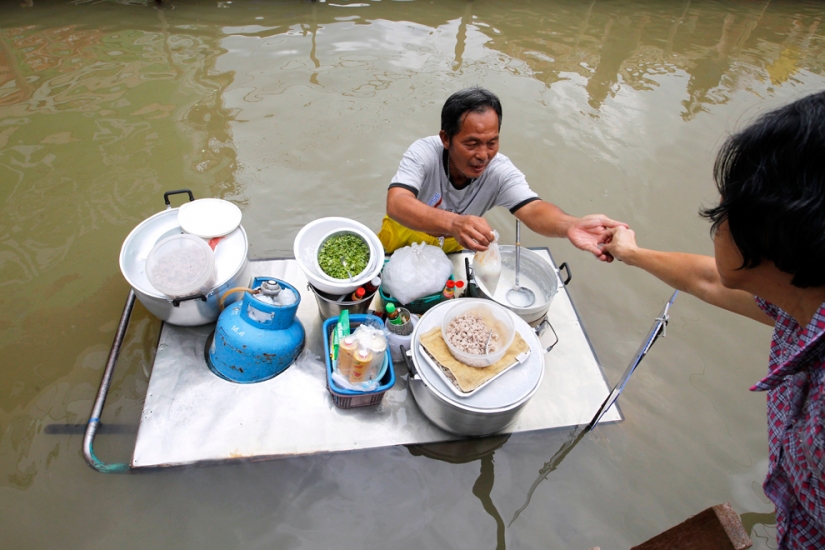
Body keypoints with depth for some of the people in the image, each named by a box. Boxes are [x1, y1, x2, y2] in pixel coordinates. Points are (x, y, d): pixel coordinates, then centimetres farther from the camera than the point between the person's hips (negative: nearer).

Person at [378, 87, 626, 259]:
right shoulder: (423, 153, -30)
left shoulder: (500, 171, -23)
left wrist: (570, 225, -62)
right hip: (405, 237, -2)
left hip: (454, 248, 2)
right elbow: (397, 204, -46)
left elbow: (532, 209, -37)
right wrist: (453, 223, -65)